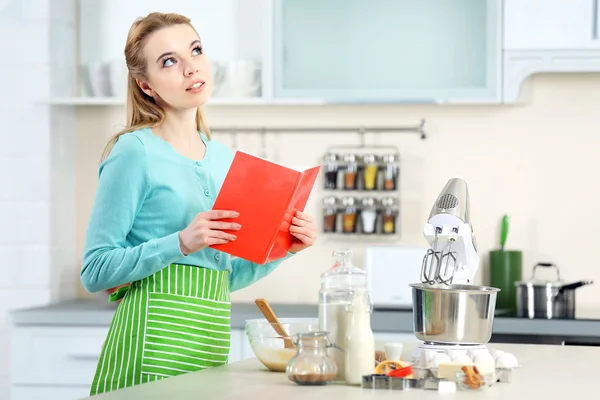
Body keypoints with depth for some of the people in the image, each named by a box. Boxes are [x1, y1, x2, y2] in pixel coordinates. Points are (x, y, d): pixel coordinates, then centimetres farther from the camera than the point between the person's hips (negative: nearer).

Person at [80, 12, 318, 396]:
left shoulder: (225, 159, 12)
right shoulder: (135, 152, -8)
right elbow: (96, 271, -11)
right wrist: (181, 243, -21)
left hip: (211, 338, 6)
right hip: (153, 340, -6)